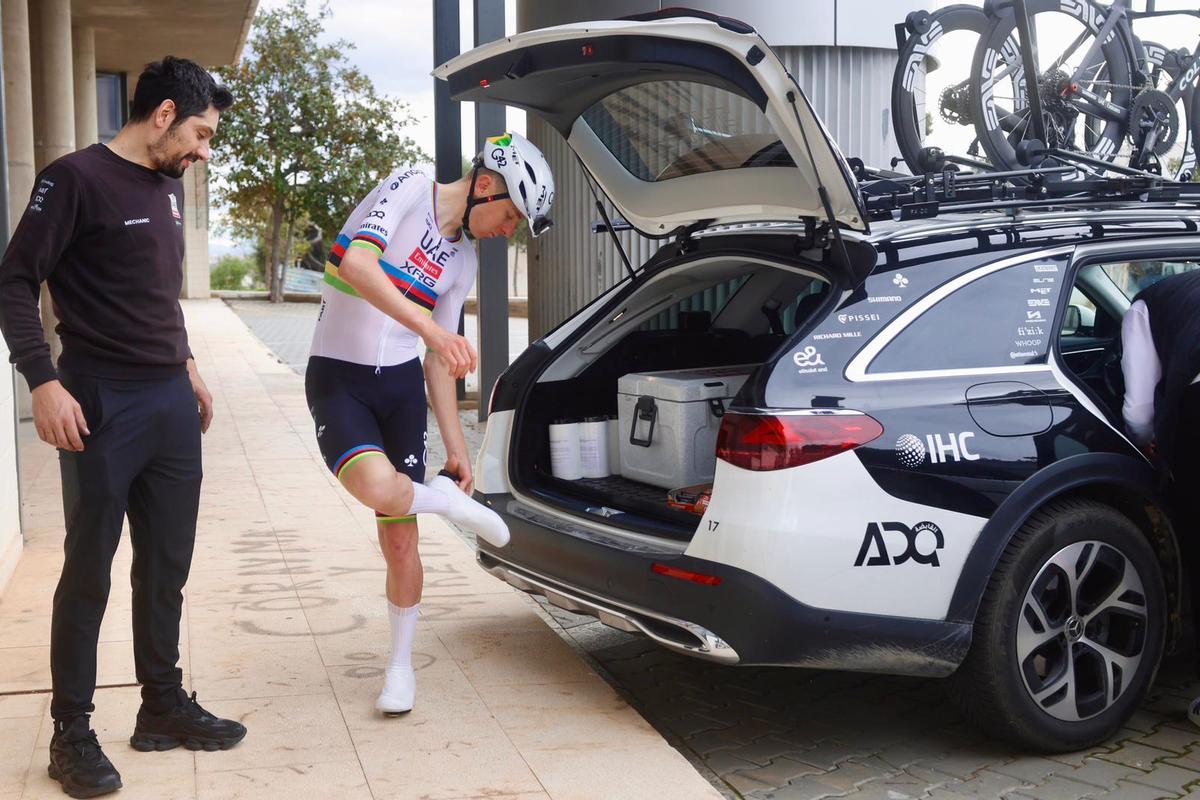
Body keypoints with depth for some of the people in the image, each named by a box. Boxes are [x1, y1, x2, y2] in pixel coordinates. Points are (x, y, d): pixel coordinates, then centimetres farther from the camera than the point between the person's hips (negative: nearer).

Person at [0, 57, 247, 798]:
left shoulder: (168, 185, 14)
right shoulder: (78, 178, -9)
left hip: (172, 401, 7)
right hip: (103, 404, -7)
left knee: (167, 566, 12)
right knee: (90, 572, 1)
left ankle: (164, 707, 25)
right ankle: (72, 733, 12)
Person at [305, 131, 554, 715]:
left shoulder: (462, 261, 9)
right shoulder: (410, 187, -9)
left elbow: (441, 359, 13)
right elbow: (356, 263, -26)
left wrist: (457, 447, 11)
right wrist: (430, 328, -33)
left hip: (401, 384, 5)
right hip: (339, 378, -5)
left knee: (400, 540, 4)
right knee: (378, 485, -34)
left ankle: (401, 664, 22)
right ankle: (445, 500, -2)